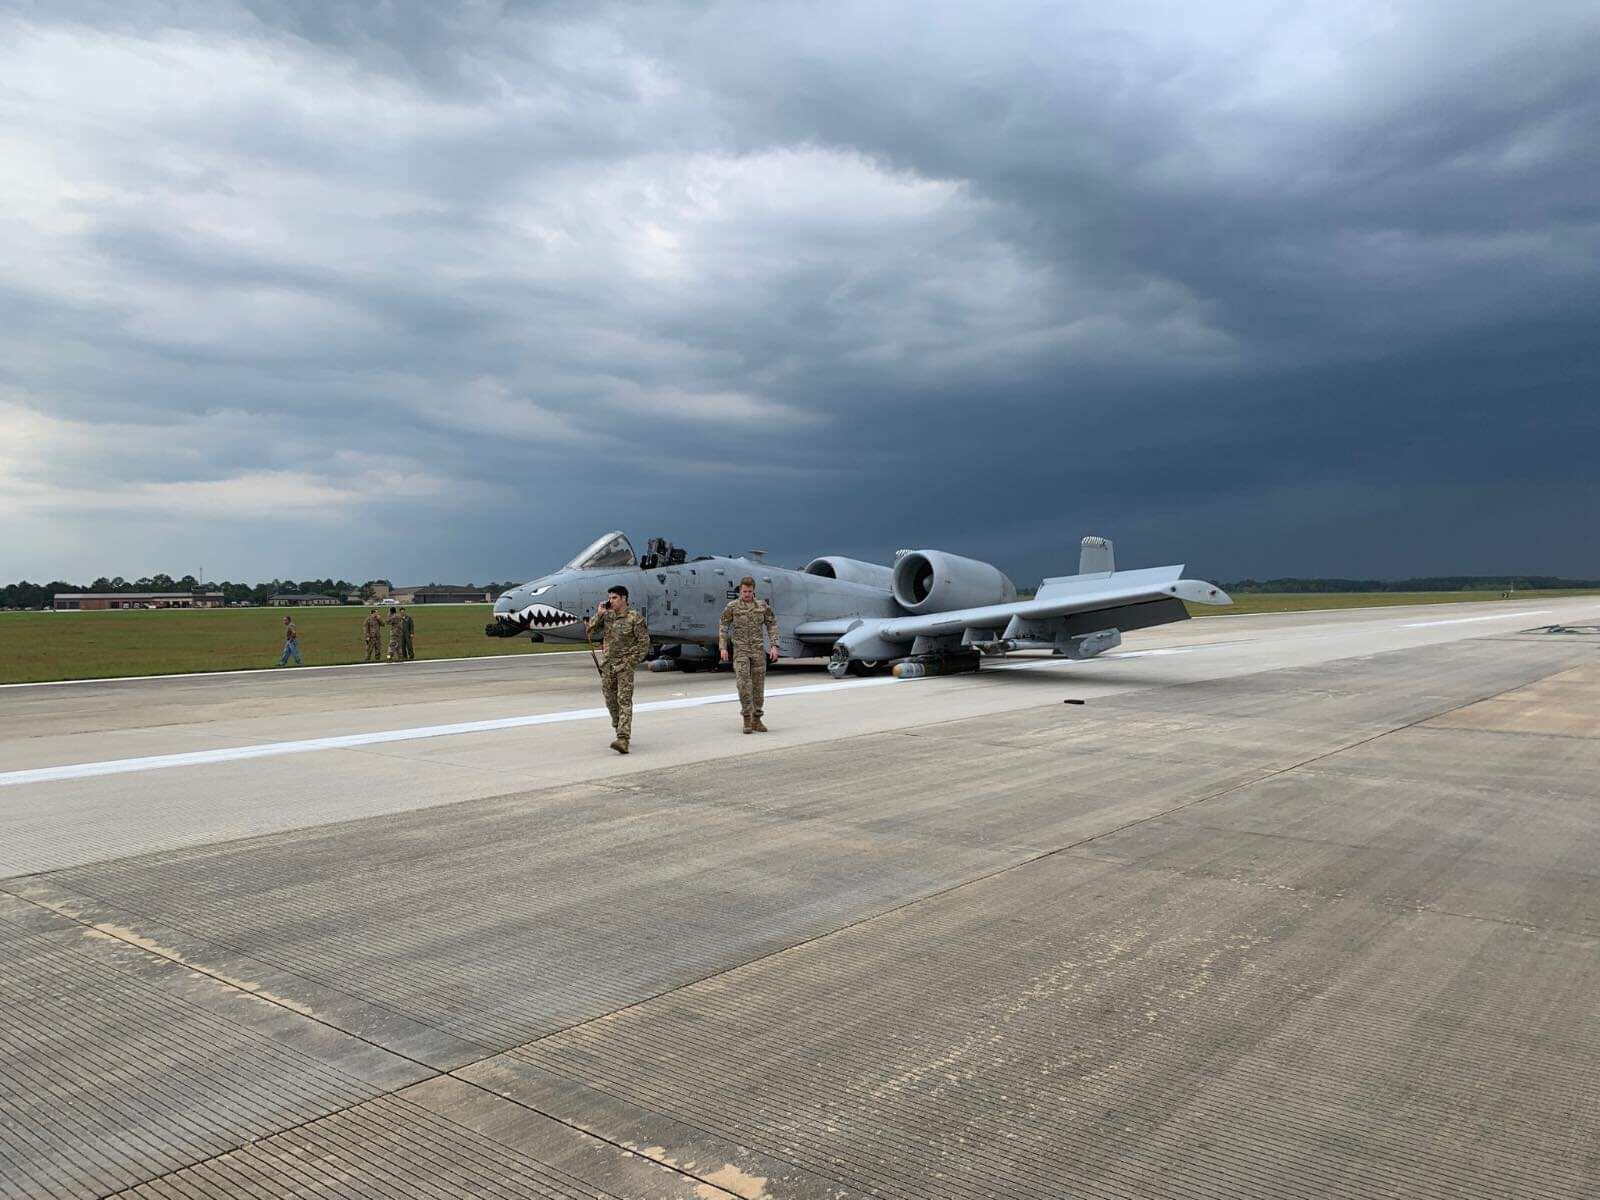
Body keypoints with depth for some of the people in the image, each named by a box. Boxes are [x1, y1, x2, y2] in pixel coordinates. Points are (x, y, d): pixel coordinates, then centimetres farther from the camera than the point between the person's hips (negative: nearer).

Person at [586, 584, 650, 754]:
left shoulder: (635, 617, -6)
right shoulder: (607, 615, 9)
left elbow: (644, 642, -7)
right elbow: (591, 631, 4)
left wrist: (632, 661, -11)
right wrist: (599, 614, -6)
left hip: (625, 665, -6)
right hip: (607, 664, 6)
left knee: (624, 701, -12)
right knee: (610, 700, 11)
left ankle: (623, 740, -20)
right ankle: (621, 731, 30)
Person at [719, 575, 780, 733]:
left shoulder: (763, 606, 5)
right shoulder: (732, 606, 0)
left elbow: (772, 625, 9)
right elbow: (723, 626, 4)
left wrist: (774, 645, -1)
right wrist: (722, 648, -4)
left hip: (758, 651, 2)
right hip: (740, 651, -2)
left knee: (758, 686, 4)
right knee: (744, 684, -13)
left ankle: (756, 720, 13)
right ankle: (747, 720, -8)